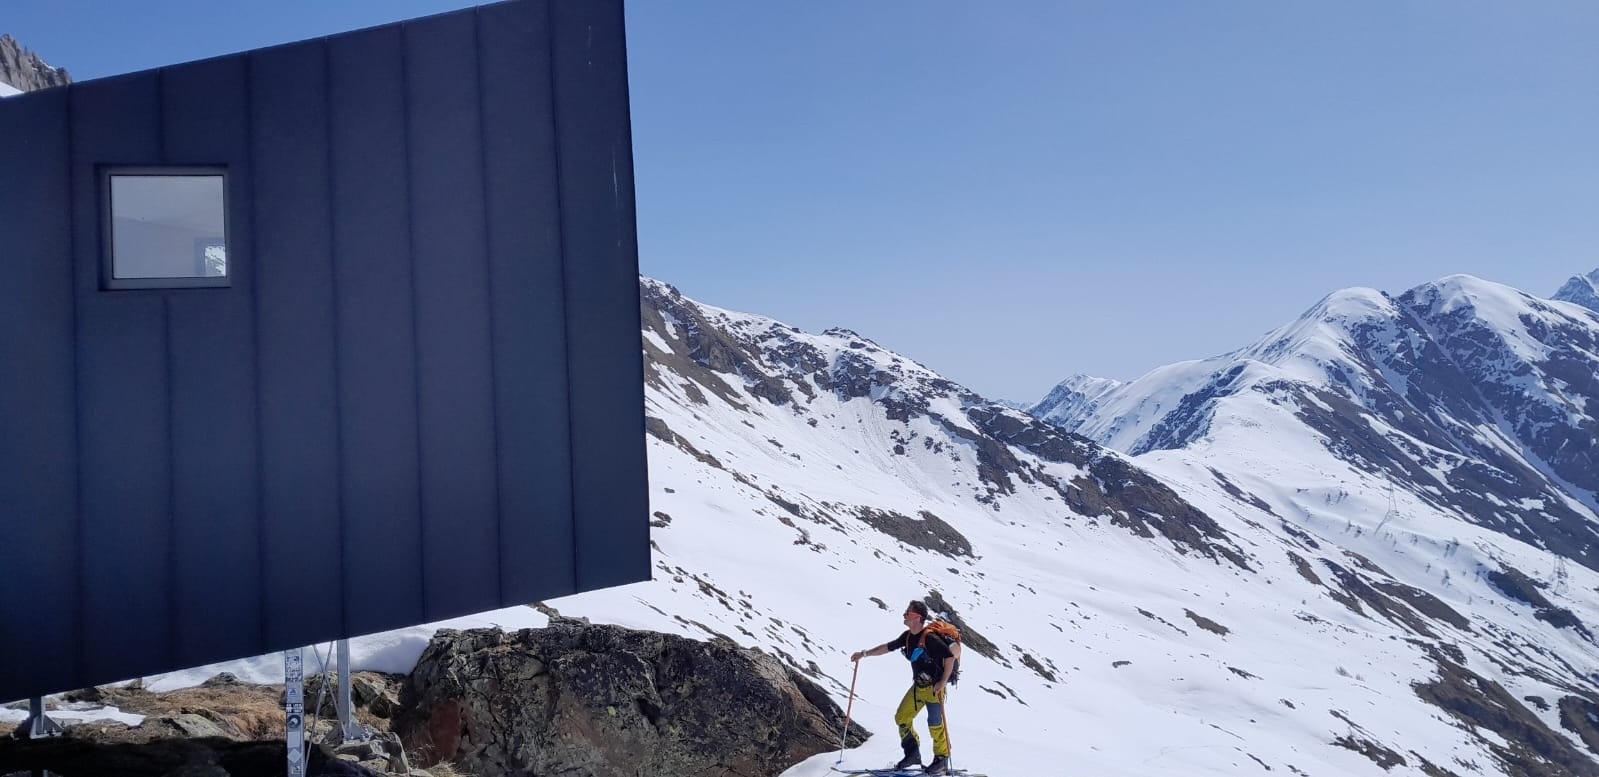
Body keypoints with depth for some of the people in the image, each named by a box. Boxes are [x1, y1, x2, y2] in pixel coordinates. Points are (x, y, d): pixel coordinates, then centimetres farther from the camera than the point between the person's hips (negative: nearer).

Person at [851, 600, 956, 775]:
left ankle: (942, 761, 10)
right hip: (918, 686, 8)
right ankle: (913, 754, 17)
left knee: (935, 724, -5)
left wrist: (943, 682, -24)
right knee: (902, 718, 7)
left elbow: (950, 656, -23)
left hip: (935, 687, -8)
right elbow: (888, 647, 13)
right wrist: (865, 653, 12)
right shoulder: (908, 636, 2)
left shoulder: (930, 638, -23)